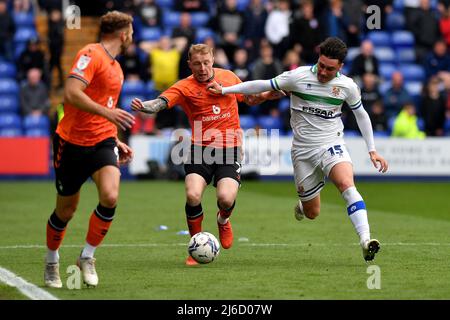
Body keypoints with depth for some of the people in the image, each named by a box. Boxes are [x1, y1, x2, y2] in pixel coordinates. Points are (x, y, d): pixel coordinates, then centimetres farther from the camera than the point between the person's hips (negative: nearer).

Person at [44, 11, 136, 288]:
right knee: (67, 209, 6)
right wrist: (108, 112, -32)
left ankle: (87, 257, -3)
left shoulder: (116, 67, 15)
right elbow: (72, 93, -26)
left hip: (102, 141, 6)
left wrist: (117, 142, 21)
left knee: (110, 196, -20)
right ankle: (52, 262, 31)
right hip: (72, 141, -6)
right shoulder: (91, 55, -12)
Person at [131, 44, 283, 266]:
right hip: (200, 148, -1)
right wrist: (143, 107, -40)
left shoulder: (228, 77, 7)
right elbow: (160, 103, -18)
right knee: (193, 196, -20)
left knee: (226, 199, -19)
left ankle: (223, 221, 21)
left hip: (229, 147, 1)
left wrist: (266, 95, 3)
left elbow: (249, 99, 23)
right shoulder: (185, 87, -2)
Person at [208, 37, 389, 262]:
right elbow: (264, 85, -1)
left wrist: (372, 150, 9)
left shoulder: (347, 86, -4)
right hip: (303, 149, 0)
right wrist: (224, 90, -3)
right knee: (312, 214, 5)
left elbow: (361, 114, 12)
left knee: (347, 185, -31)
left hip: (332, 145, 0)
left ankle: (365, 240, -39)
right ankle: (302, 206, 45)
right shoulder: (299, 77, -10)